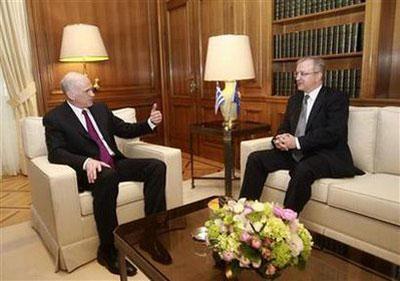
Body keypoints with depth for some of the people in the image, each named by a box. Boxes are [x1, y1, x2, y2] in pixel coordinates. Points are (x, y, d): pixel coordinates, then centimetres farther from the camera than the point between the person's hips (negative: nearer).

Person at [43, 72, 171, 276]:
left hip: (116, 163, 6)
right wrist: (86, 161, -31)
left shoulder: (100, 108, 15)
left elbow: (126, 131, 18)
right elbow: (55, 153, -13)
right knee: (108, 176, -40)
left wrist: (150, 123, 1)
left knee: (157, 166, -18)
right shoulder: (54, 118, -1)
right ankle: (108, 250, -22)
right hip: (90, 171, -5)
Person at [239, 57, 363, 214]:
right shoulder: (294, 99, 16)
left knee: (303, 169, -37)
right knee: (255, 158, -8)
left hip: (328, 155, -6)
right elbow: (284, 128, 17)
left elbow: (333, 133, -17)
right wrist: (279, 140, -8)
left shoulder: (337, 98, -4)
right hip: (295, 153, 7)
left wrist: (297, 142, -24)